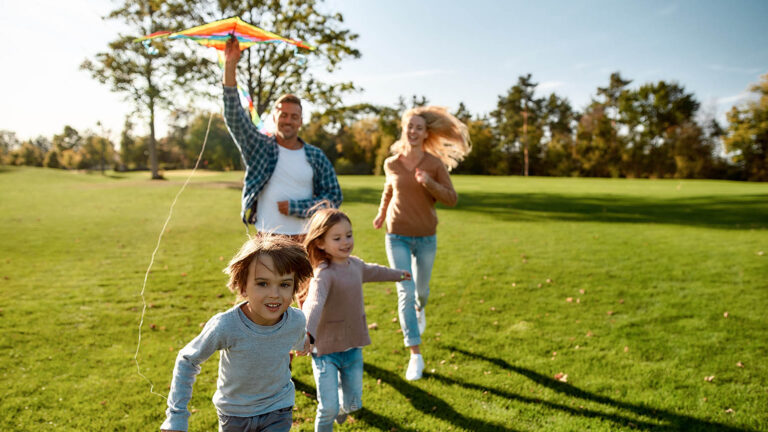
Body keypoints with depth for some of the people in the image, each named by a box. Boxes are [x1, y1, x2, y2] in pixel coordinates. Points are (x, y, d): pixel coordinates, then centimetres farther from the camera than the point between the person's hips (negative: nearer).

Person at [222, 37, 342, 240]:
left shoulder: (316, 156, 4)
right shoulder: (259, 146, 4)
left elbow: (334, 197, 3)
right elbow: (234, 117, -7)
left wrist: (295, 207, -9)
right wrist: (230, 66, -15)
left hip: (304, 240, 0)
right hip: (266, 239, 0)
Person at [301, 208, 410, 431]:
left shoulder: (355, 264, 2)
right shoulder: (324, 274, -22)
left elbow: (372, 271, 25)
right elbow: (314, 303, -41)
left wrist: (398, 274, 44)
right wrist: (307, 333, -60)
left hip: (353, 348, 6)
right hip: (326, 351, -6)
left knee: (353, 403, 15)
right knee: (329, 409, -6)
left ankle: (342, 406, 49)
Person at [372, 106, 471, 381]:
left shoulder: (435, 164, -7)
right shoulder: (391, 163, -2)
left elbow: (452, 199, -8)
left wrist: (430, 183, -24)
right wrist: (381, 213, 25)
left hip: (426, 237, 1)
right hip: (397, 237, 0)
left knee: (421, 289, 17)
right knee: (405, 292, -10)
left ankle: (419, 309, 56)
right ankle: (415, 355, -3)